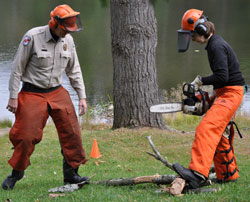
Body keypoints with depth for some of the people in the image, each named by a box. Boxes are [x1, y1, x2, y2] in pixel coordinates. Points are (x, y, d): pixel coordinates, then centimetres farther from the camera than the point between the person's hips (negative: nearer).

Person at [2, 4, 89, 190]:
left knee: (72, 131, -3)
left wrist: (82, 96, 8)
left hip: (57, 92, 5)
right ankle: (17, 172, 15)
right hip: (32, 94, -5)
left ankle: (71, 173, 9)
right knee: (26, 135, -6)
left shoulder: (68, 40, 2)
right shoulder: (33, 37, -15)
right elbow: (17, 68, -9)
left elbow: (74, 70, 13)